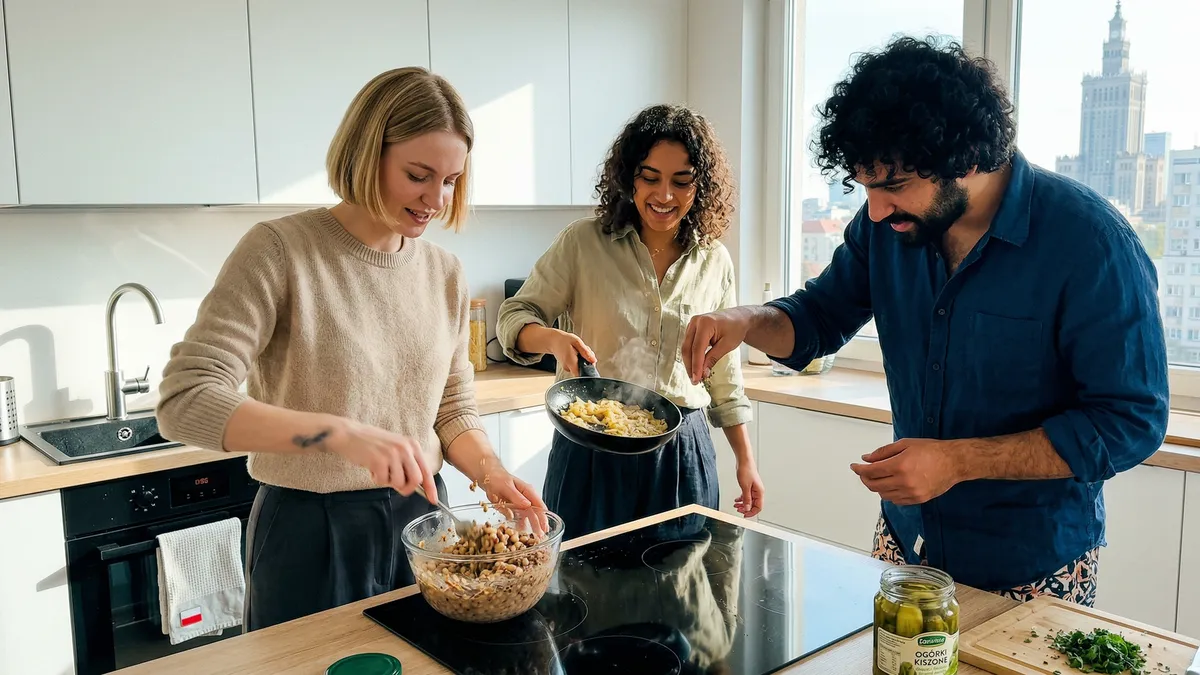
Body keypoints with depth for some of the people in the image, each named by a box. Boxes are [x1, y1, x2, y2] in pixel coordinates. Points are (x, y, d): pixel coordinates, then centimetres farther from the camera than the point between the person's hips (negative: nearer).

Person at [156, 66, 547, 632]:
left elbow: (452, 409, 9)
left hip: (419, 519, 5)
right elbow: (183, 401, -21)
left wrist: (489, 470, -12)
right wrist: (340, 432, -32)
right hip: (311, 532, -4)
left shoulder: (445, 273, 2)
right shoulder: (280, 251, -14)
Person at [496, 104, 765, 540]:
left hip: (682, 452, 3)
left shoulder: (714, 262, 5)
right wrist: (553, 338, -23)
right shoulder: (583, 242, -4)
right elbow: (514, 316, -1)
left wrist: (745, 460, 13)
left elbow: (723, 372, 13)